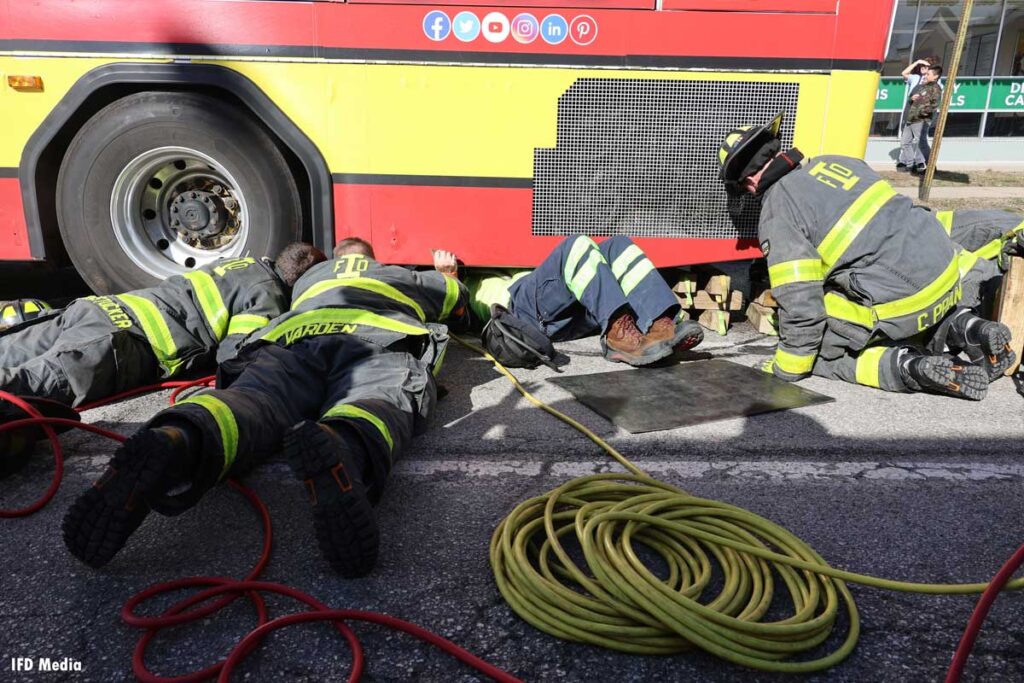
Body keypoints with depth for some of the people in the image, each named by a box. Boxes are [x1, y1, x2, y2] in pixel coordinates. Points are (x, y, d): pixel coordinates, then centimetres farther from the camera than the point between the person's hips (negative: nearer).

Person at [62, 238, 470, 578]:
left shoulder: (309, 278, 46)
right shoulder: (404, 277, 43)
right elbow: (459, 303, 60)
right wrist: (446, 272, 81)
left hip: (294, 337, 2)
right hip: (381, 339, -1)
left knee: (250, 403, -25)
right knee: (375, 405, -31)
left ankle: (171, 443, -60)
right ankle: (340, 447, -69)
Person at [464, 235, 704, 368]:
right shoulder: (470, 283, 35)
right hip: (529, 302, -6)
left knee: (619, 246, -15)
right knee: (577, 246, -29)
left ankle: (661, 326, -36)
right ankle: (617, 333, -44)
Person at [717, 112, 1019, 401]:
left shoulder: (777, 214, -8)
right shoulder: (834, 161, 14)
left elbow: (800, 303, -11)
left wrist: (785, 369, 2)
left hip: (902, 299, -7)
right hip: (948, 268, 8)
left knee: (818, 350, 11)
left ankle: (908, 367, -7)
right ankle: (961, 328, 10)